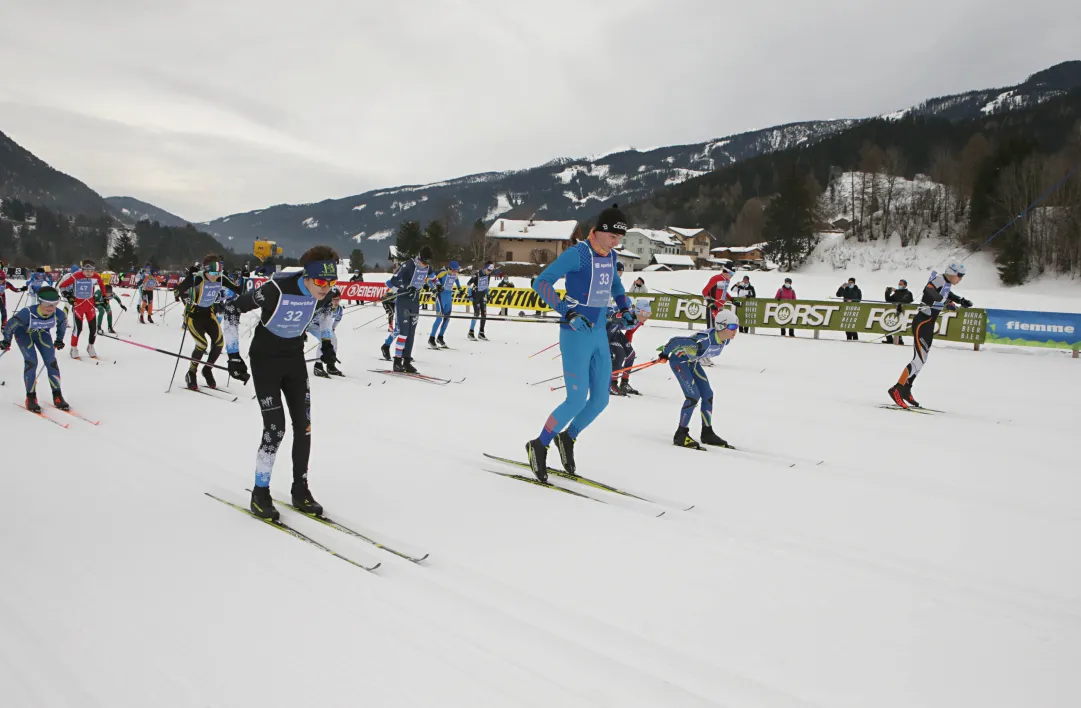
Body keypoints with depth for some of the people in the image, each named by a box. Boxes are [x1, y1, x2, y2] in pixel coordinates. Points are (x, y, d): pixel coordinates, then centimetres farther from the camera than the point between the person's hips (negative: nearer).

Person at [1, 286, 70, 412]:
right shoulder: (27, 313, -40)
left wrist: (59, 339, 7)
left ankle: (57, 396, -1)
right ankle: (31, 398, -8)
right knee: (31, 361, -18)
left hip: (42, 333, 3)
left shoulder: (58, 314, -29)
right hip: (23, 332, -3)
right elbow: (10, 324, -22)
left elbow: (63, 324, -3)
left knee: (51, 360, -8)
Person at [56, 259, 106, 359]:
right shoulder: (75, 276, -19)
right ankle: (74, 348, 7)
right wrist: (67, 296, -10)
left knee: (93, 326, 4)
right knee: (78, 327, -9)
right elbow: (61, 286, -7)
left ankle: (91, 347, 25)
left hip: (90, 303, 4)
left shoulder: (96, 277, -9)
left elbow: (101, 285, 13)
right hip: (78, 303, -4)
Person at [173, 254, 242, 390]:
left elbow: (236, 288, 4)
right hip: (193, 314, -5)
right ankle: (191, 374, 5)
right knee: (202, 344, -19)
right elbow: (177, 290, -23)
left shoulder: (220, 279, -10)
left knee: (219, 342, -8)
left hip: (208, 313, 5)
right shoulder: (196, 278, -26)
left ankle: (207, 370, 18)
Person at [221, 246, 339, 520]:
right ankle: (260, 494, 6)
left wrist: (326, 340, 14)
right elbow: (232, 308, -18)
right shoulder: (276, 289, -31)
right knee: (275, 427, -11)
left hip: (295, 358, 5)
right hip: (265, 358, -5)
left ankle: (300, 490, 18)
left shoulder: (323, 294, -15)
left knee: (303, 425, 3)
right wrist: (233, 354, -18)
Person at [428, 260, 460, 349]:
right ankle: (431, 339, -6)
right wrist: (437, 284, -29)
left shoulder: (455, 274, 6)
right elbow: (432, 277, -19)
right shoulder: (443, 272, -16)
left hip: (449, 296, 8)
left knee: (447, 318, 9)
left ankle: (440, 337, 24)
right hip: (441, 295, -8)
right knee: (440, 317, -12)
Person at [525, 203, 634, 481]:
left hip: (599, 334, 8)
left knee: (601, 399, 9)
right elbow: (541, 282, -20)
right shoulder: (577, 254, -16)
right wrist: (568, 312, -28)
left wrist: (625, 308, 13)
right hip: (576, 334, -8)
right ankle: (539, 445, 10)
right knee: (577, 400, -9)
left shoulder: (610, 256, 8)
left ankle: (568, 437, 32)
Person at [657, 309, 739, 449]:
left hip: (692, 361, 8)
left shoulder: (726, 340, -13)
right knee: (693, 396, -16)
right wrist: (664, 354, -15)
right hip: (679, 360, -8)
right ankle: (680, 435, -5)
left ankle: (707, 433, 19)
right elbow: (676, 340, -33)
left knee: (708, 394, 5)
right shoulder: (705, 340, -40)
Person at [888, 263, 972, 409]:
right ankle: (896, 390, -11)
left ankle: (905, 391, 20)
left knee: (922, 359, 13)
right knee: (919, 359, -14)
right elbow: (928, 290, -36)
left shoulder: (947, 283, 12)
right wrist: (946, 302, -41)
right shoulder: (939, 280, -14)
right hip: (922, 323, -10)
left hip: (929, 324, 10)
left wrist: (961, 300, 21)